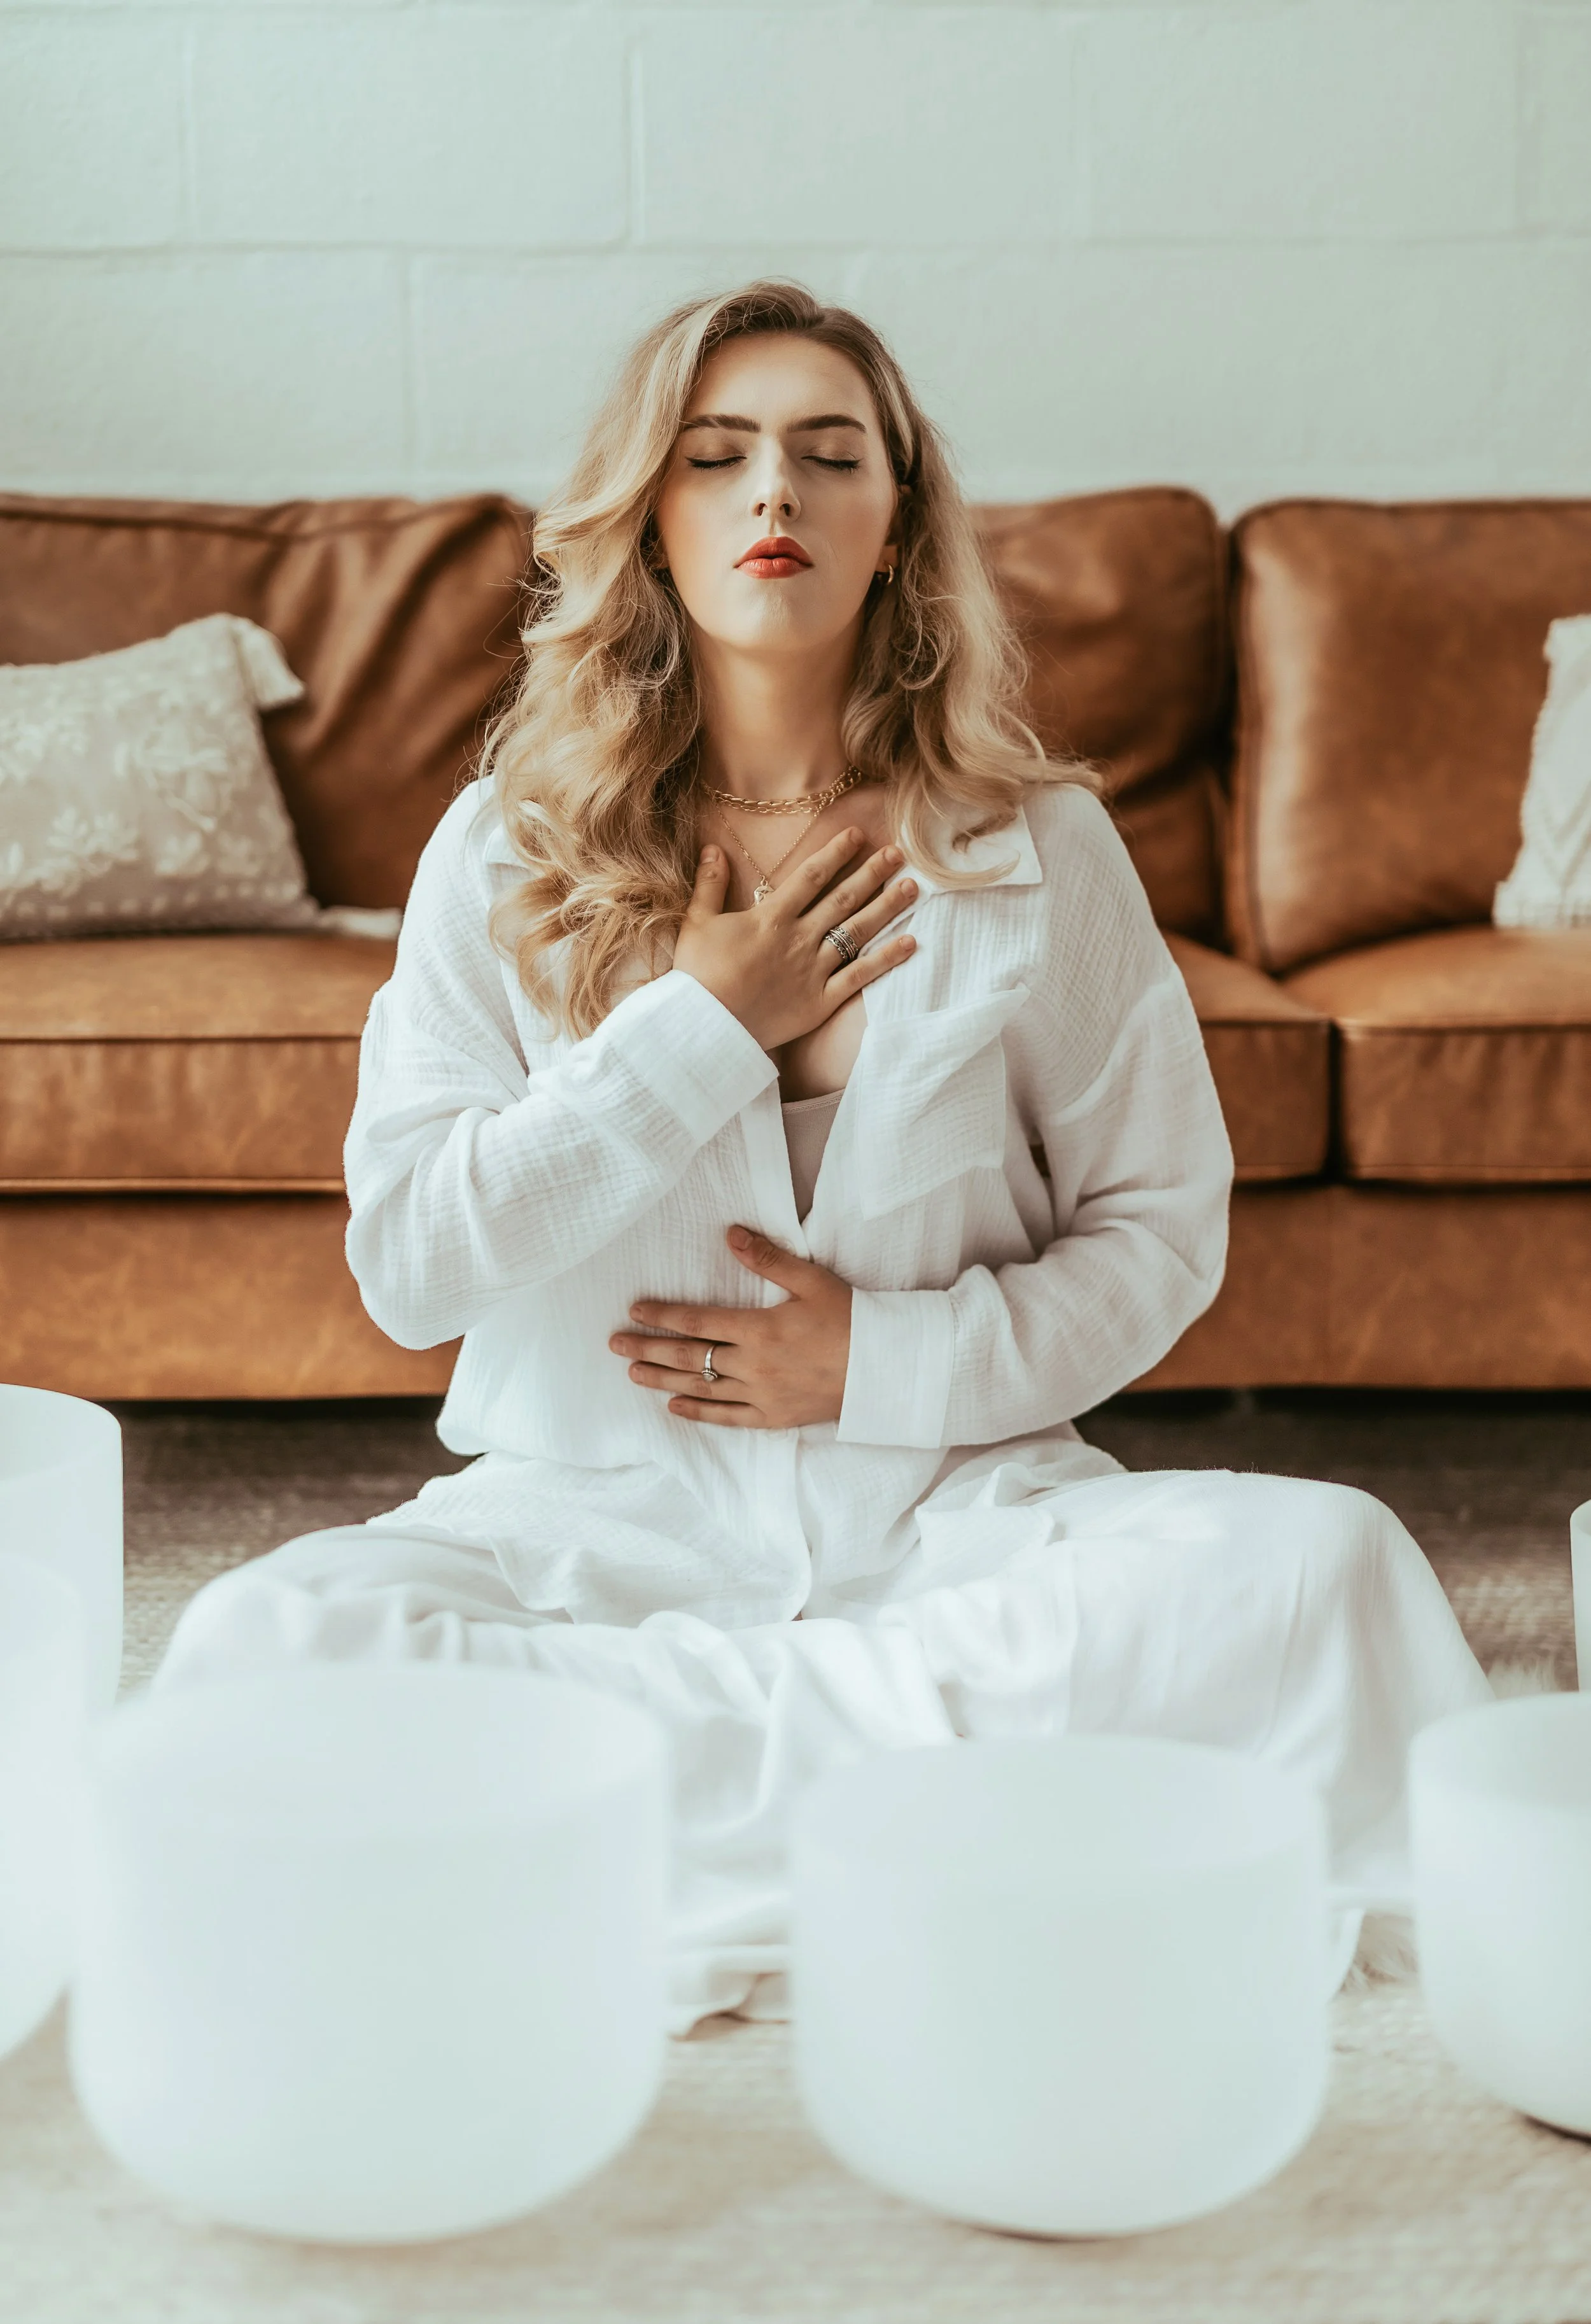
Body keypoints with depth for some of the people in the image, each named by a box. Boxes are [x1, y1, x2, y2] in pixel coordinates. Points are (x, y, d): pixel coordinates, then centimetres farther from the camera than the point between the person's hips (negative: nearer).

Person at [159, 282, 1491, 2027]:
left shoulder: (1036, 849, 4)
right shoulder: (505, 852, 4)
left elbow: (1161, 1230, 7)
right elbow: (406, 1266, -4)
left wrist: (890, 1360, -8)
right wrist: (700, 1030, -9)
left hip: (951, 1506, 1)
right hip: (600, 1515, 0)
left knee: (1320, 1562, -28)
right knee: (262, 1648, -30)